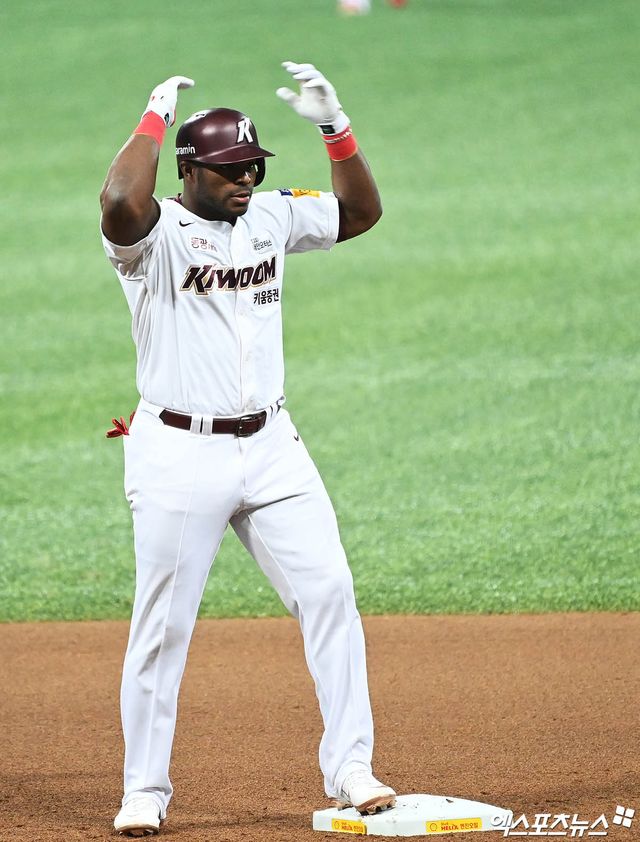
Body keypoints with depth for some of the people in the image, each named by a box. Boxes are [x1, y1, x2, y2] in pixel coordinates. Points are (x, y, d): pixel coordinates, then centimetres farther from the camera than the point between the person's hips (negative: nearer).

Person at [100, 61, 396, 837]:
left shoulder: (271, 218, 9)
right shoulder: (157, 233, -10)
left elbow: (362, 211, 14)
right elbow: (119, 203, -34)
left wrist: (334, 127, 1)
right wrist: (156, 118, -23)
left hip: (271, 447, 5)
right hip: (178, 454, -5)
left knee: (329, 593, -1)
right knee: (162, 624, 0)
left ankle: (349, 768, 6)